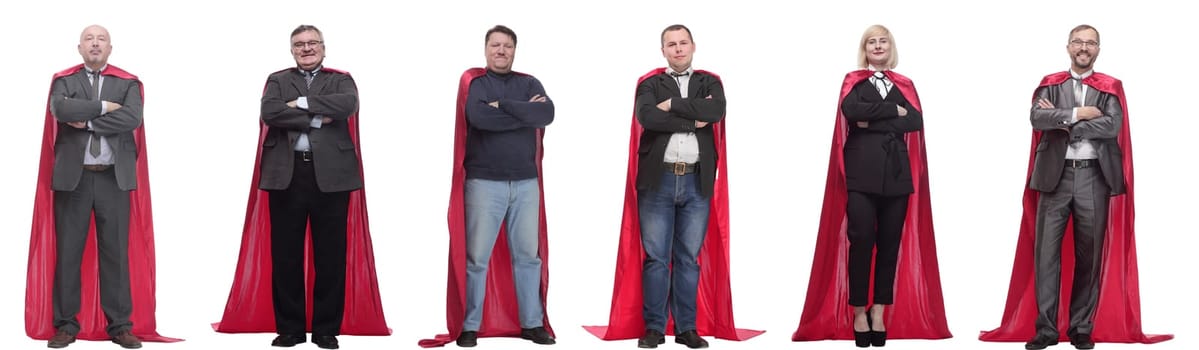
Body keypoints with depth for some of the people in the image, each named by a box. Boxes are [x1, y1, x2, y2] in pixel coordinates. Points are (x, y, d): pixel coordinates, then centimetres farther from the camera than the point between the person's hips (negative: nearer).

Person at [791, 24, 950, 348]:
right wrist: (893, 110, -8)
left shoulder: (905, 84, 16)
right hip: (863, 170, -3)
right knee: (861, 240, -8)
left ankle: (879, 311, 8)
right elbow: (850, 110, -12)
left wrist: (873, 122, -9)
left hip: (897, 171, 3)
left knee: (890, 241, 2)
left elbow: (916, 121, -2)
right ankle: (858, 312, 0)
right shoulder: (853, 81, 10)